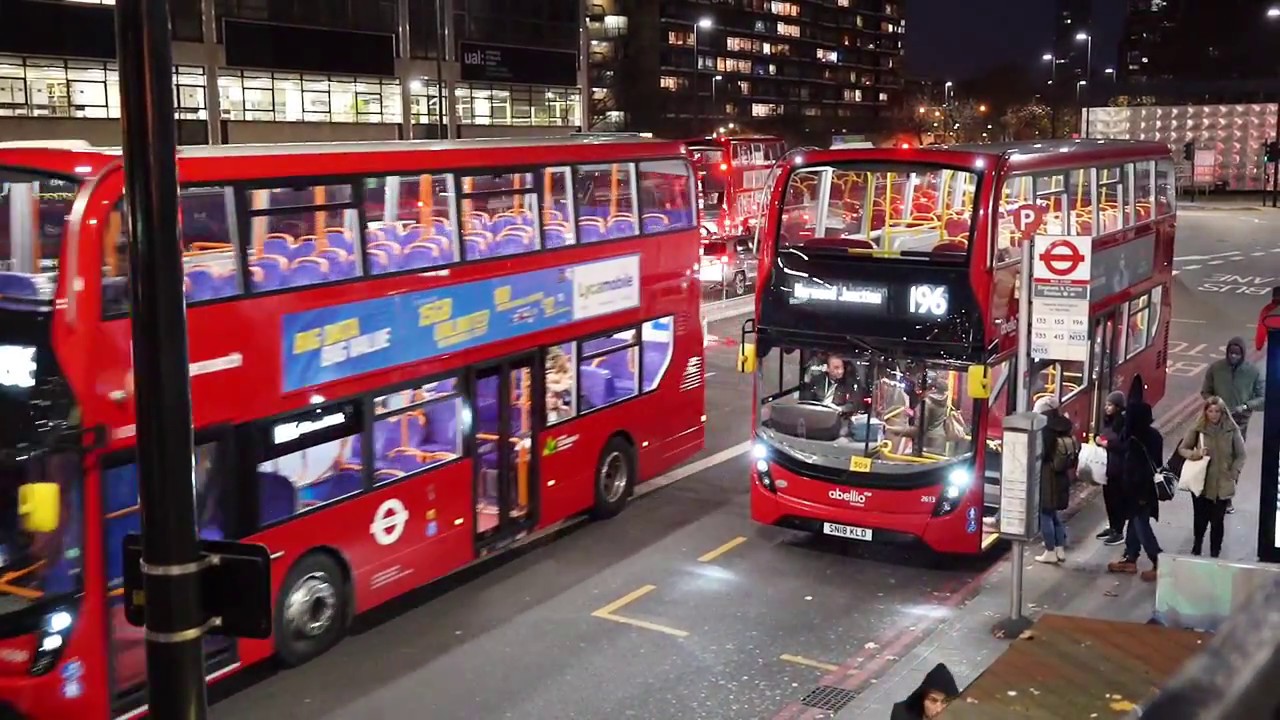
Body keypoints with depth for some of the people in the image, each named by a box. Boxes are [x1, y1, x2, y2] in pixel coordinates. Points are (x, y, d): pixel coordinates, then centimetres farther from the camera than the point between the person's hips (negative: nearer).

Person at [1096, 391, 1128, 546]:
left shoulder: (1125, 422, -17)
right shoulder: (1108, 420, 9)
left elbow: (1126, 446, -20)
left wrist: (1108, 444, -20)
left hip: (1119, 467, -8)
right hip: (1107, 464, 8)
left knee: (1118, 498, -1)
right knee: (1108, 496, 15)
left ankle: (1119, 532, 7)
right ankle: (1112, 526, 28)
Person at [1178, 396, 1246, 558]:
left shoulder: (1232, 430, -5)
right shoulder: (1197, 429, -5)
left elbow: (1240, 455, 2)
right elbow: (1182, 449, 2)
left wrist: (1233, 474, -7)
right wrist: (1194, 454, -17)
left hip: (1223, 485, -1)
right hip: (1201, 483, 1)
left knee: (1217, 520, 3)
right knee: (1200, 518, 10)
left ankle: (1215, 552, 21)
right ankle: (1197, 544, 38)